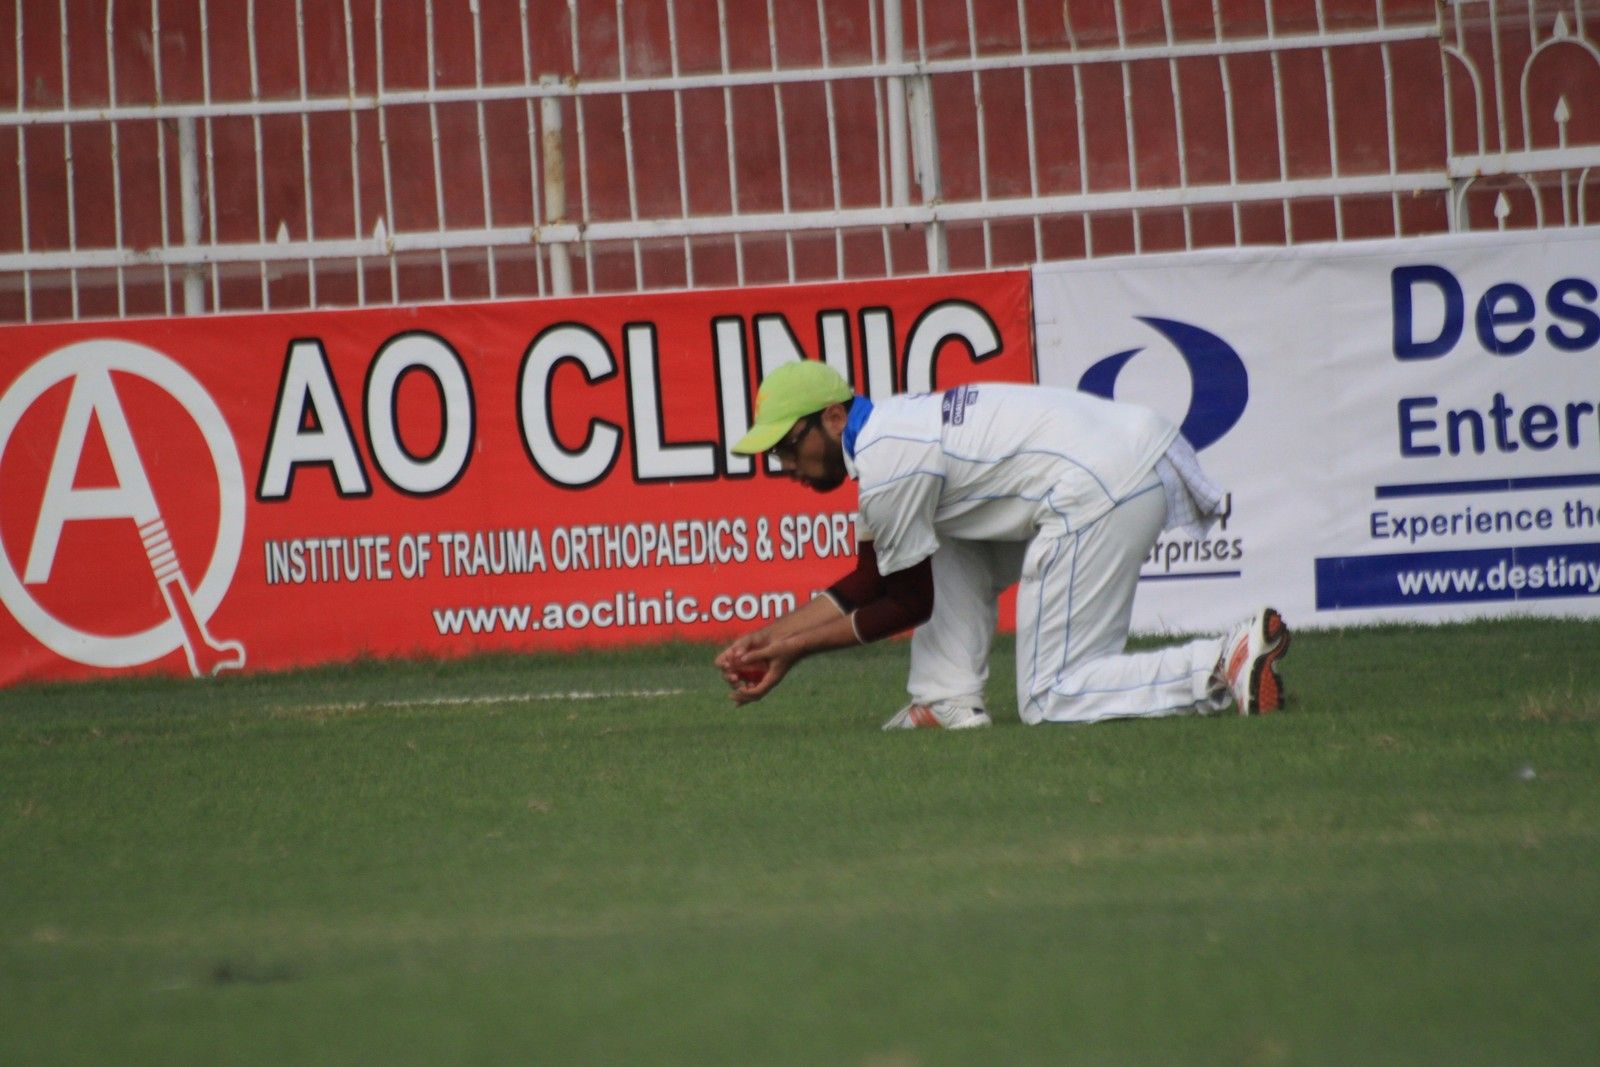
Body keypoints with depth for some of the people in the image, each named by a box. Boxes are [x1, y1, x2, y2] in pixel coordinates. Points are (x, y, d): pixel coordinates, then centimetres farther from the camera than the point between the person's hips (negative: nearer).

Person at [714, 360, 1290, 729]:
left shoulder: (887, 468, -11)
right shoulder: (885, 427, 19)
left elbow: (910, 603, 1)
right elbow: (870, 583, 26)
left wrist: (798, 648, 7)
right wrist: (777, 632, 20)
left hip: (1102, 489, -11)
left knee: (1050, 703, -8)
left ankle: (1226, 664, -18)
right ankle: (950, 704, 13)